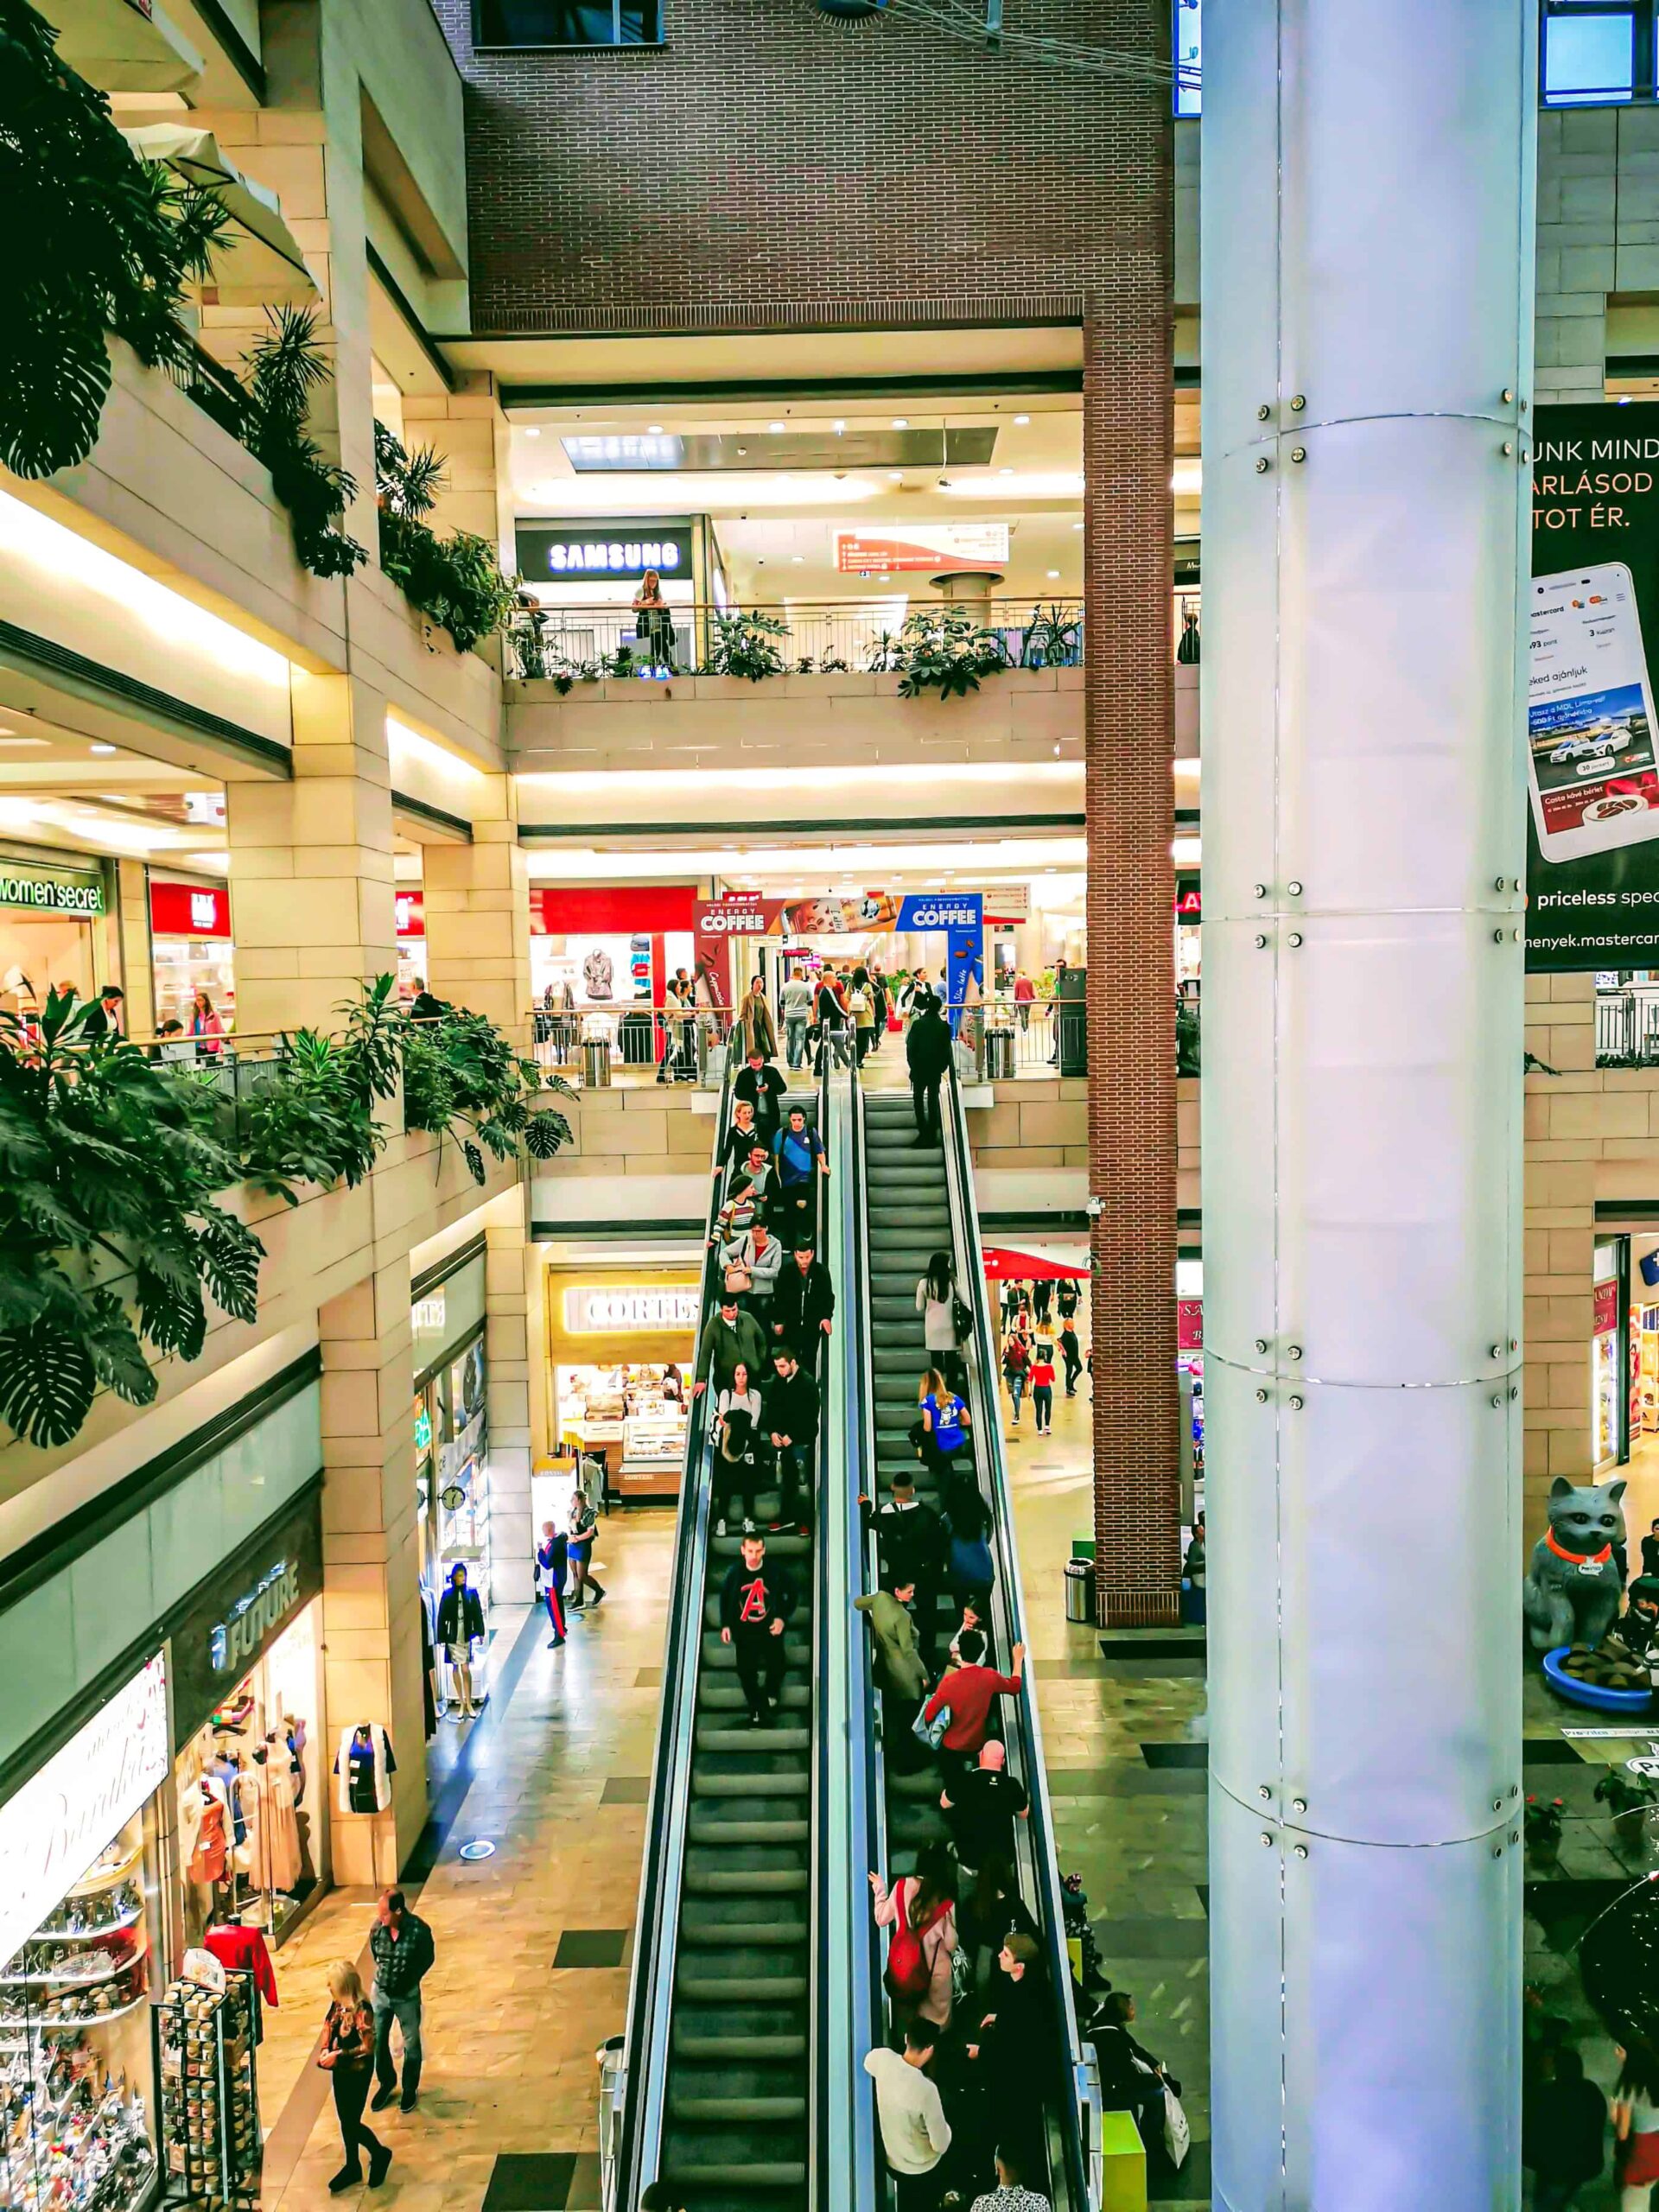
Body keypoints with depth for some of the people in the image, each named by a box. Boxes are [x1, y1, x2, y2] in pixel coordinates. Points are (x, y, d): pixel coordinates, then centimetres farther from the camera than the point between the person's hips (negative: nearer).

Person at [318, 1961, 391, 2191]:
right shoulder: (337, 2003, -6)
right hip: (340, 2070, 7)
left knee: (351, 2123, 3)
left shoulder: (362, 2010, -29)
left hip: (357, 2073, -7)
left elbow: (368, 2047, -25)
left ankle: (380, 2154, 28)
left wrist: (338, 2055, -22)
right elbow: (328, 2026, 9)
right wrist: (325, 2050, -9)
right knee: (345, 2120, 19)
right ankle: (352, 2167, 38)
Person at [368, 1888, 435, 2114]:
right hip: (380, 1993, 3)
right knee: (377, 2042, 15)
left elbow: (427, 1959, -7)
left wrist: (409, 1979, 0)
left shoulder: (419, 1930, -26)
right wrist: (385, 1974, 9)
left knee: (411, 2045, 13)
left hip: (407, 1996, -3)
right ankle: (386, 2083, 41)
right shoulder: (377, 1928, -17)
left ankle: (410, 2088, 37)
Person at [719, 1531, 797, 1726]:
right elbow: (724, 1597, 4)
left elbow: (791, 1594, -2)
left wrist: (783, 1618, -12)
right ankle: (756, 1710, 31)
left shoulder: (775, 1571, -17)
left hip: (770, 1630, -1)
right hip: (743, 1632, 1)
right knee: (746, 1672, 8)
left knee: (776, 1668, 13)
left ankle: (771, 1696, 46)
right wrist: (725, 1625, 2)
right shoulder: (734, 1572, -12)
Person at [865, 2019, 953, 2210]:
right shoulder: (926, 2089, -37)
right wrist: (945, 2128, -3)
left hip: (890, 2159, 5)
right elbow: (940, 2144, -26)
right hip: (920, 2170, -5)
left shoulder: (880, 2059, -22)